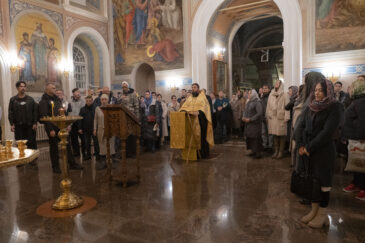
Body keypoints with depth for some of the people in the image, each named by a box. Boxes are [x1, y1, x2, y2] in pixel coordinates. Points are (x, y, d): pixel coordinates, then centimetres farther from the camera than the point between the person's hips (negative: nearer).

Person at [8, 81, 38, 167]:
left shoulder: (30, 99, 7)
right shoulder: (13, 100, 8)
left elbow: (35, 111, 2)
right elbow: (10, 113, 5)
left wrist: (35, 123, -6)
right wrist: (12, 124, -4)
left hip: (30, 125, 0)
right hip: (18, 126, 1)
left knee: (31, 143, 0)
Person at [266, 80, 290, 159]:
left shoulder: (284, 95, -2)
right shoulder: (271, 94, 11)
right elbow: (268, 106, 13)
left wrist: (286, 117, -13)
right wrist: (267, 116, 9)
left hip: (281, 118, -4)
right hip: (272, 118, 4)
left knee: (281, 135, 1)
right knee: (274, 135, 8)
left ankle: (281, 151, 10)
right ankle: (276, 150, 18)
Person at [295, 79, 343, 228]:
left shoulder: (335, 107, -8)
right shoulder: (310, 107, 8)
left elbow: (328, 132, -17)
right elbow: (300, 126, 3)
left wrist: (310, 147, -17)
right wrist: (300, 145, -10)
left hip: (324, 151, -5)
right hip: (307, 150, 5)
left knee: (323, 181, 6)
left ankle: (322, 214, 19)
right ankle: (314, 210, 25)